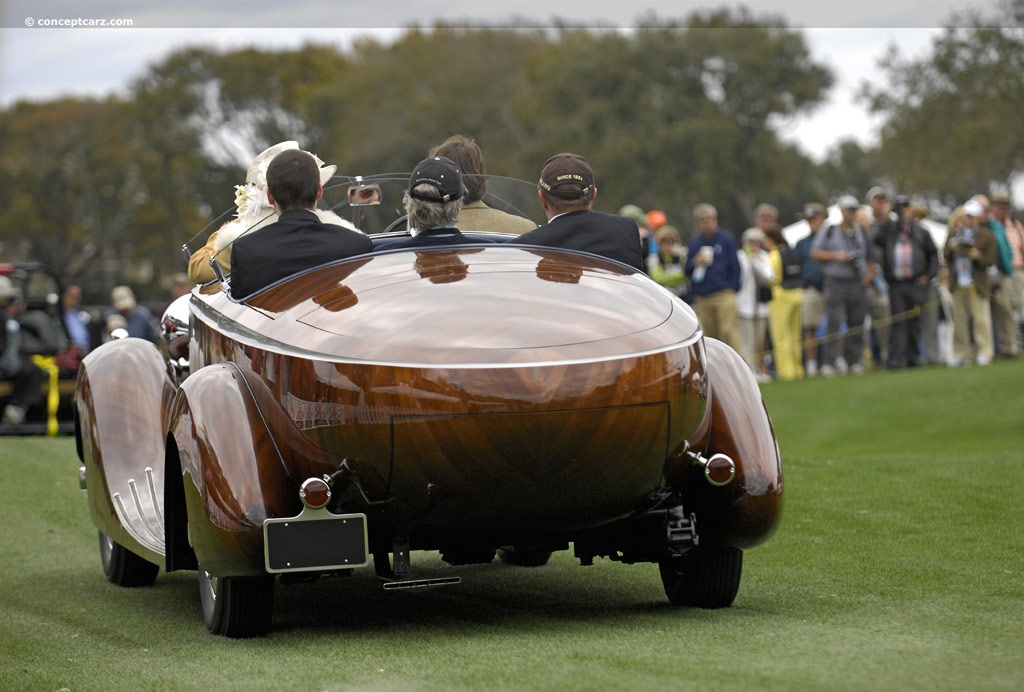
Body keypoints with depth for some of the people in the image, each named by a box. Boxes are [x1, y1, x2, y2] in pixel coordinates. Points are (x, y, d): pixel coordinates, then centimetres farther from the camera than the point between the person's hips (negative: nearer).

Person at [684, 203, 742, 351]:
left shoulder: (726, 239, 4)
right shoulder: (695, 242, 14)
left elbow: (735, 267, 3)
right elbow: (687, 271, 16)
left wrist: (732, 290, -3)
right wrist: (694, 263, -6)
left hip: (724, 295, -4)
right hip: (702, 298, 4)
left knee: (729, 332, -13)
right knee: (708, 335, 3)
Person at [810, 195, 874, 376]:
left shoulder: (861, 233, 17)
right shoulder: (828, 232, 6)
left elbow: (870, 257, 23)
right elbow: (815, 252, 1)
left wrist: (870, 272, 4)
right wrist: (835, 256, -11)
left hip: (858, 283, 4)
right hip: (836, 282, -4)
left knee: (856, 324, 2)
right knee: (833, 323, -12)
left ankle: (854, 361, 8)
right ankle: (830, 362, -13)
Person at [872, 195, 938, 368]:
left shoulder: (921, 232, 9)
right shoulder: (889, 229, 10)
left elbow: (933, 255, 14)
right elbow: (876, 242, -6)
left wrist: (928, 275, 3)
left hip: (916, 284, 1)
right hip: (896, 283, -1)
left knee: (915, 322, 5)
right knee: (897, 322, -6)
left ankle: (913, 357, 13)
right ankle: (895, 358, -9)